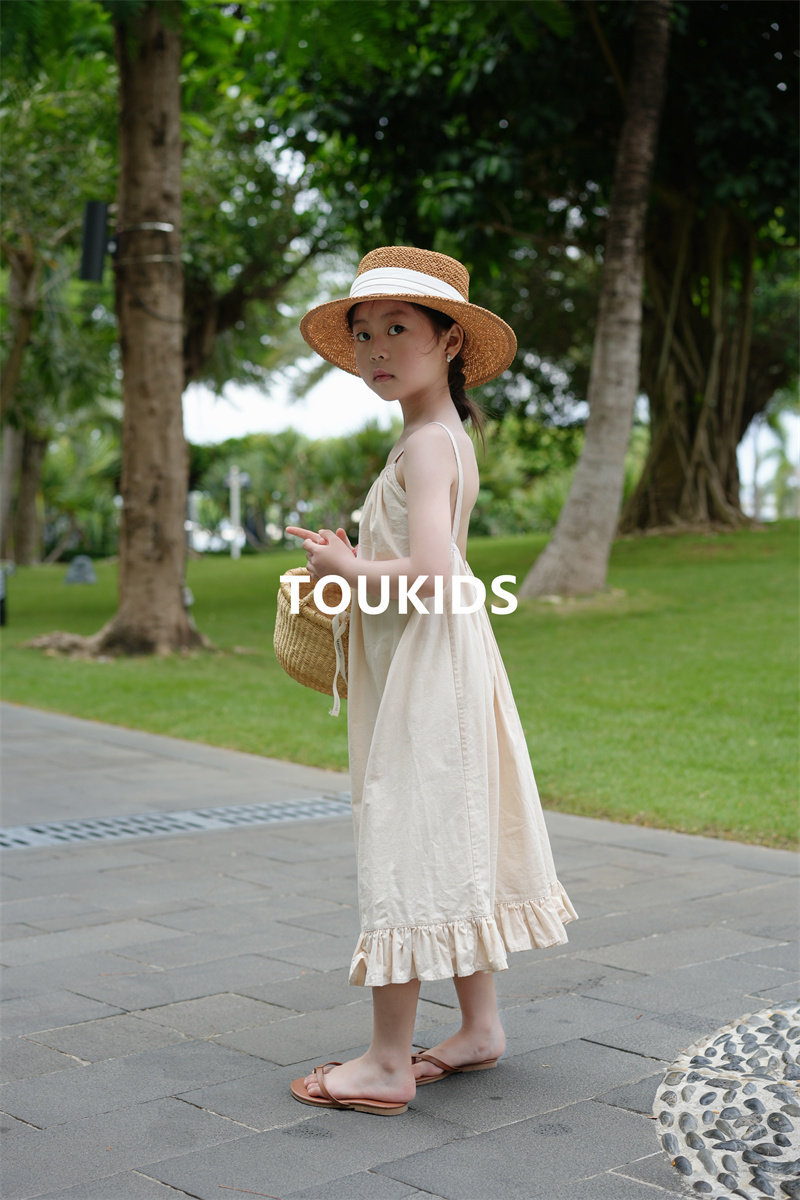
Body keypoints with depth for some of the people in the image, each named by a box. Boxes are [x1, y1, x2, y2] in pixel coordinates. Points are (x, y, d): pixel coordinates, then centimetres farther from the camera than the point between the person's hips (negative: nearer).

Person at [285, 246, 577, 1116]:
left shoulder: (426, 444, -16)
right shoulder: (446, 439, 14)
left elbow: (429, 576, -28)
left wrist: (346, 569, -13)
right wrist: (350, 560, 9)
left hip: (423, 675, -10)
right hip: (432, 669, 10)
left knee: (404, 844, -4)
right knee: (451, 844, 15)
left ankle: (388, 1062, 5)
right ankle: (480, 1026, 27)